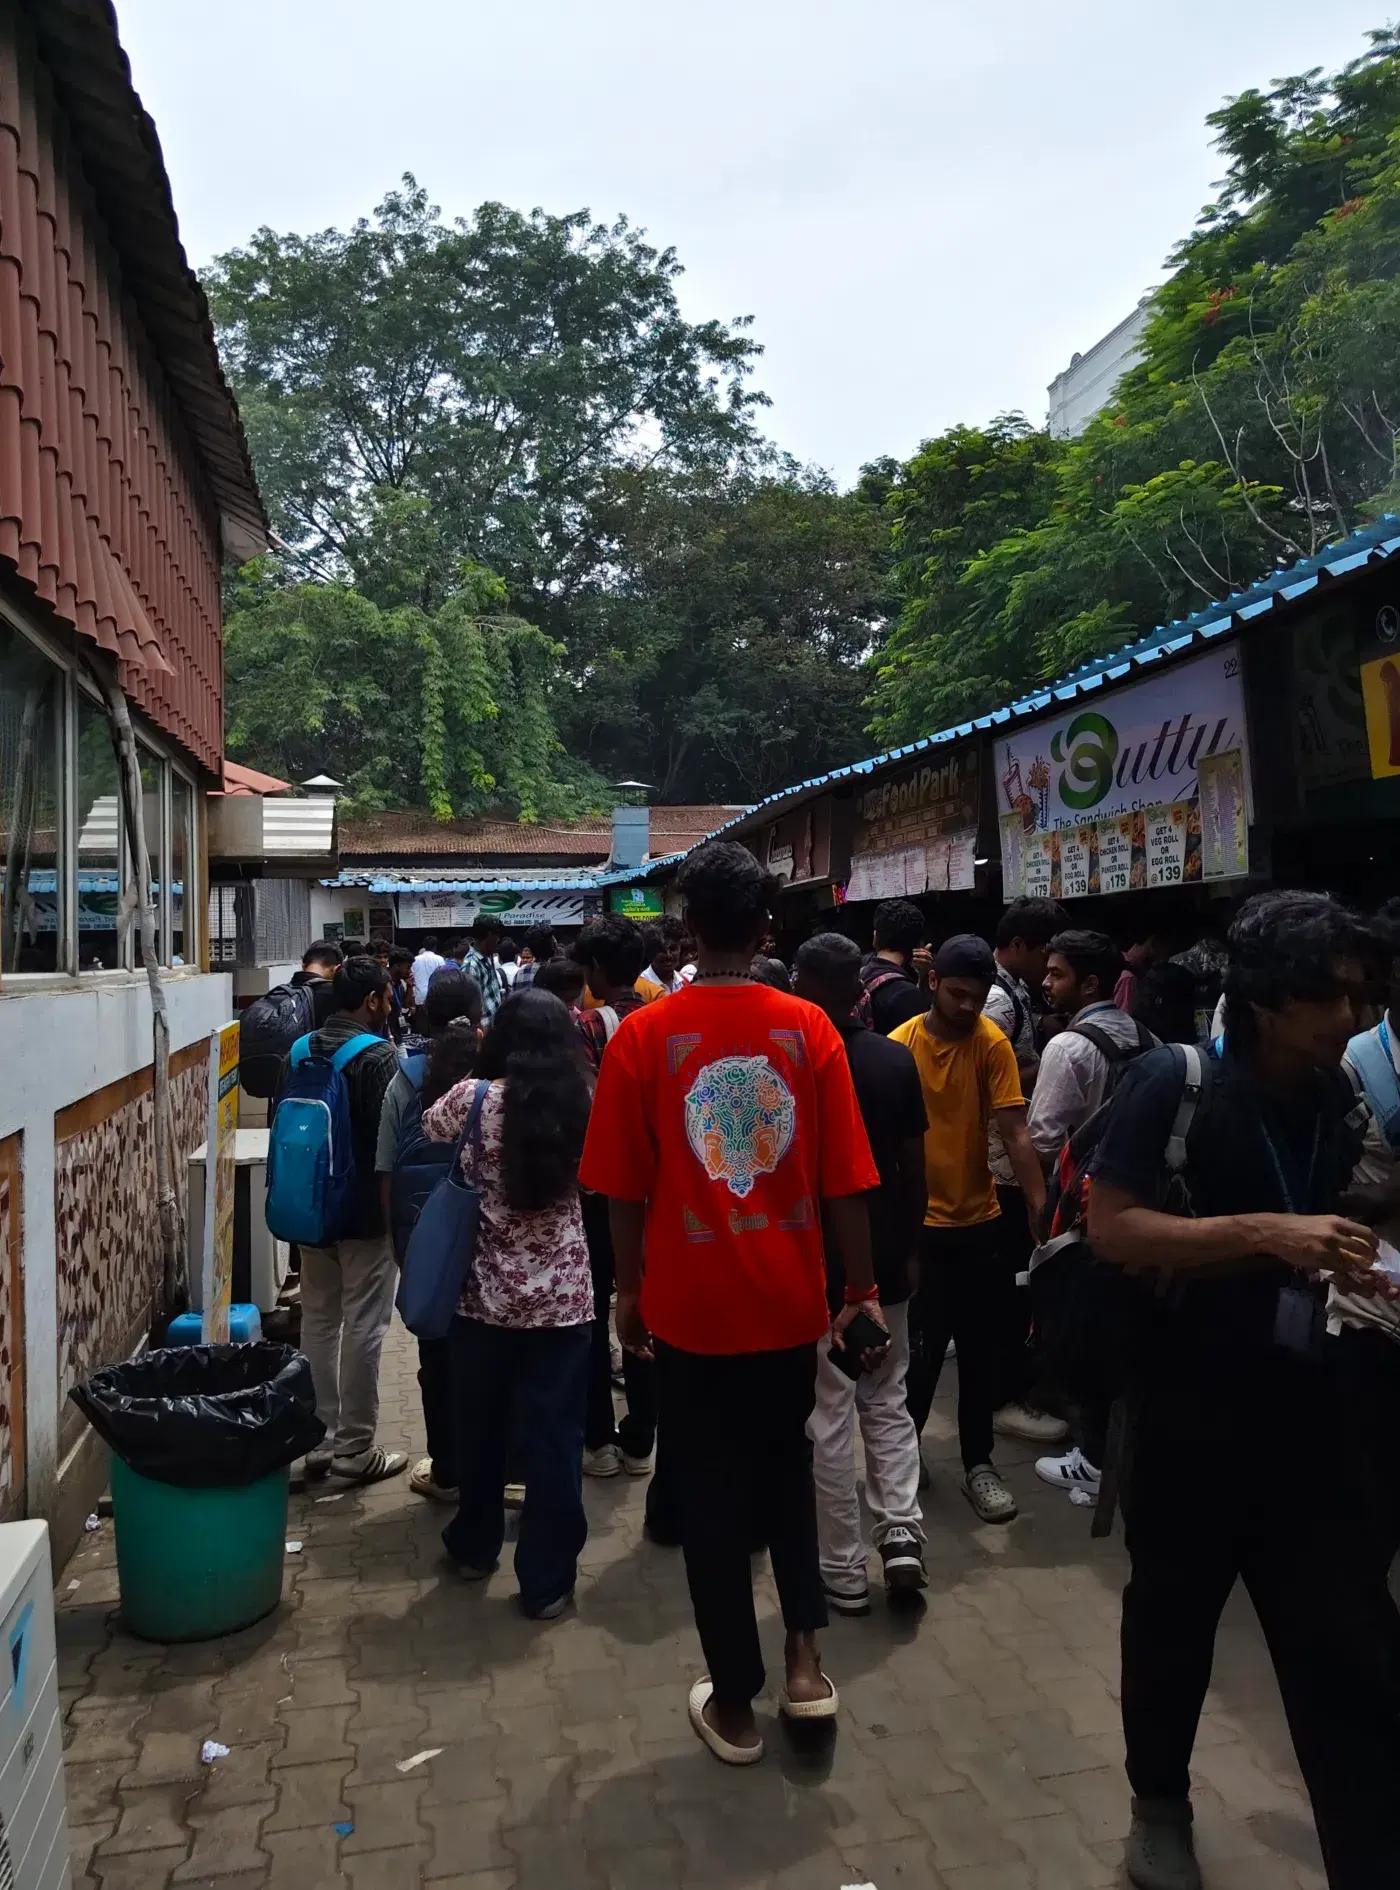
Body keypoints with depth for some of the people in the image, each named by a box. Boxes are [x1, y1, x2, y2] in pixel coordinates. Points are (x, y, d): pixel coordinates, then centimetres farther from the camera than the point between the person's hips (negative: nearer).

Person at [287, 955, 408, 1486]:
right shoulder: (378, 1056, -16)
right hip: (366, 1213, -7)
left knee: (318, 1322, 14)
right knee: (362, 1328, 2)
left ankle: (319, 1438, 23)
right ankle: (354, 1447, 9)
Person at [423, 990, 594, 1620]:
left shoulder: (474, 1098, -10)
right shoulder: (583, 1104, -8)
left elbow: (428, 1127, 11)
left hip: (485, 1292, 1)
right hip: (562, 1297, -1)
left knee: (480, 1425, 20)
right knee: (554, 1436, 9)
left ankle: (475, 1546, 39)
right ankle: (547, 1581, 18)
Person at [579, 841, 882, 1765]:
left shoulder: (644, 1035, -11)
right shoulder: (810, 1028, -8)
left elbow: (626, 1190, -6)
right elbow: (844, 1181, -6)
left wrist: (630, 1291, 8)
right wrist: (862, 1288, 5)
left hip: (690, 1304, -1)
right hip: (789, 1300, 2)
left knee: (711, 1497, 15)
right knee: (785, 1471, 26)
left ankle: (735, 1701, 27)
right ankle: (805, 1651, 20)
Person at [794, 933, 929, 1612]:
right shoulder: (897, 1059, -3)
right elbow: (915, 1167, 1)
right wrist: (911, 1246, 14)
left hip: (816, 1263, -3)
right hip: (886, 1258, 4)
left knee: (829, 1418, 6)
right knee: (888, 1403, 20)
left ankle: (844, 1572, 15)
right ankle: (902, 1532, 9)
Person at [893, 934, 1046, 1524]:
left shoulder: (993, 1044, -7)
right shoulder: (899, 1045, -10)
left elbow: (1013, 1133, -12)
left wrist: (1039, 1206, -22)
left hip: (980, 1220, 2)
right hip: (919, 1223, -2)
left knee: (981, 1351, 12)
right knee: (923, 1352, 5)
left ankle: (978, 1465, 28)